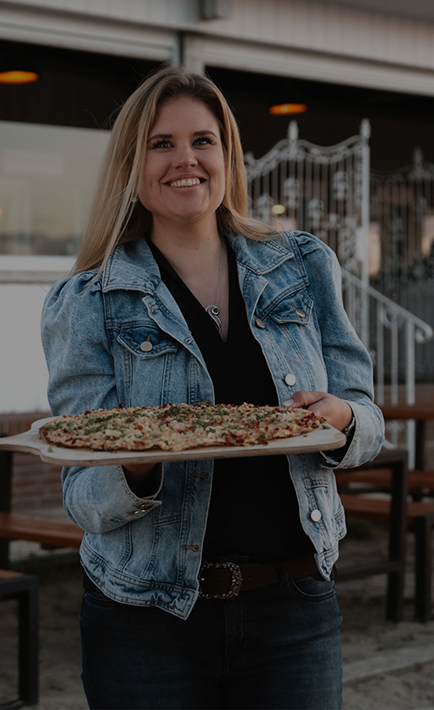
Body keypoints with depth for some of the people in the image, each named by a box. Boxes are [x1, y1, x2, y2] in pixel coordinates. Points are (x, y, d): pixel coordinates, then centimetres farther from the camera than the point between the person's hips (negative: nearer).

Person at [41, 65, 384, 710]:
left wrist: (339, 418, -16)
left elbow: (367, 426, 6)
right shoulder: (85, 305, -2)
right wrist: (138, 469, -27)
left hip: (295, 610, 2)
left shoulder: (305, 268, 6)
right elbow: (84, 499, -5)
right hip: (146, 624, -2)